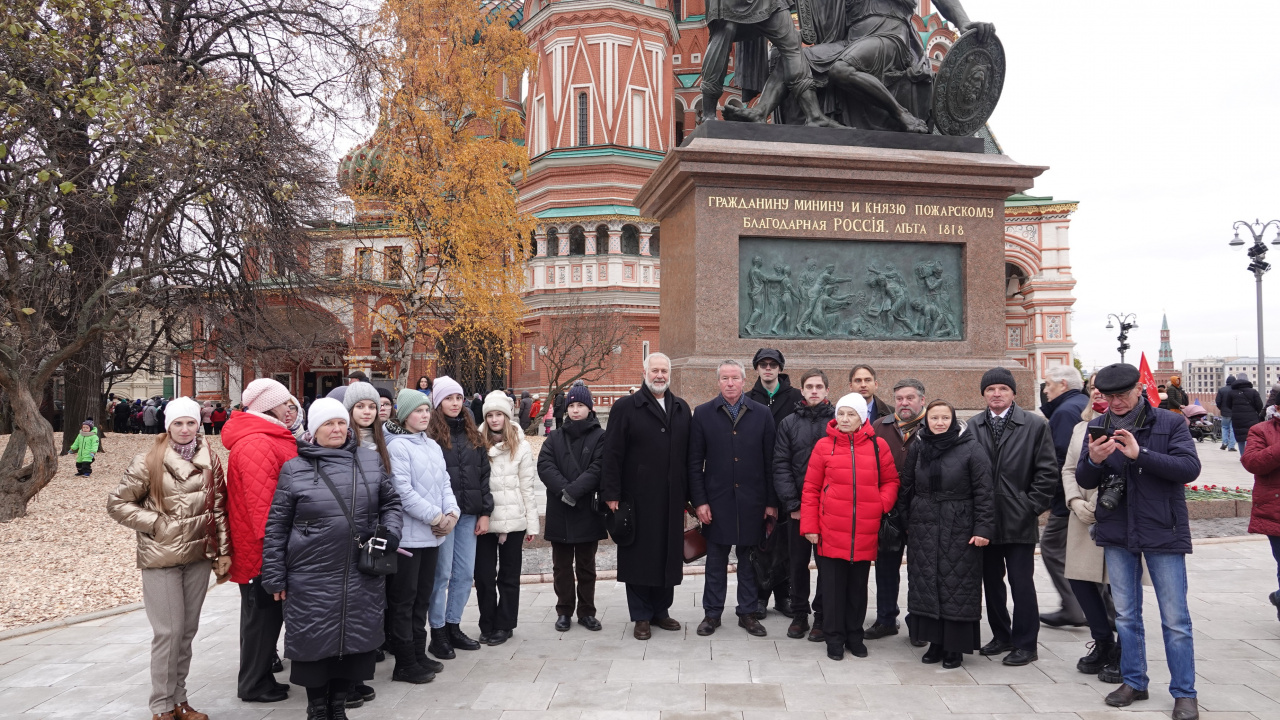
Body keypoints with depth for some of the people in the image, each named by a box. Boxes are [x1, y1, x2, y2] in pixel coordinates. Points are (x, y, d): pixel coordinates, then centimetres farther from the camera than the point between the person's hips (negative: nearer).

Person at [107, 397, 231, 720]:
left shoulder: (210, 460, 4)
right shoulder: (149, 462, -7)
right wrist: (156, 522, -10)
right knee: (168, 632, -1)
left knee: (188, 631, 11)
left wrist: (224, 551, 4)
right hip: (161, 558, -3)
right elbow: (117, 503, -2)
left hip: (199, 556, 4)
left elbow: (219, 508, 6)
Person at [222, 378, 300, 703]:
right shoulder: (256, 444, -21)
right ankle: (254, 684, 15)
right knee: (263, 613, 2)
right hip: (263, 546, -10)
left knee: (265, 612, 18)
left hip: (268, 543, 10)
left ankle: (260, 673, 29)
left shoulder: (266, 439, 15)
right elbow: (261, 500, -26)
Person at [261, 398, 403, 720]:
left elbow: (391, 502, 14)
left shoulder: (372, 460, 5)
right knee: (314, 642, 7)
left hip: (363, 576, 2)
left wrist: (390, 531, -4)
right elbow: (276, 526, 0)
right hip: (311, 577, -2)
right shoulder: (294, 469, -1)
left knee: (355, 640, 10)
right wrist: (274, 575, -1)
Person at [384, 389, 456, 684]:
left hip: (432, 536, 8)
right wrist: (436, 517, -14)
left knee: (422, 596, 15)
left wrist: (452, 513, -5)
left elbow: (444, 483, 12)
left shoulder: (432, 446, 13)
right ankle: (405, 664, 9)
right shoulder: (397, 446, -12)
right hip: (408, 535, -8)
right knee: (404, 599, 1)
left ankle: (418, 654, 26)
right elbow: (403, 492, -18)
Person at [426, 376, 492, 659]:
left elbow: (484, 474, 12)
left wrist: (485, 513, 6)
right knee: (442, 574, 0)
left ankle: (453, 627, 23)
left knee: (465, 573, 9)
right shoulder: (430, 435, -5)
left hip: (468, 515, 6)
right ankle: (437, 634, 12)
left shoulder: (472, 435, 12)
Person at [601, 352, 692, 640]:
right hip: (638, 498, -4)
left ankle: (660, 610, 26)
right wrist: (611, 494, -11)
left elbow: (688, 455, 11)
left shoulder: (681, 409, 11)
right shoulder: (626, 407, -2)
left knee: (668, 554, 10)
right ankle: (641, 616, 17)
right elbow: (612, 453, -6)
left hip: (672, 500, 4)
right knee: (640, 556, 4)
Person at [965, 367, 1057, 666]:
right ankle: (1001, 636, 27)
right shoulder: (973, 426, 5)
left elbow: (1048, 471, -3)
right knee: (991, 580, 12)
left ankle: (1025, 644, 13)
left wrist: (1031, 507, -7)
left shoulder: (1035, 425, -2)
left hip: (1019, 521, -3)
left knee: (1021, 583, 1)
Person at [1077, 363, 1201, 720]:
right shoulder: (1098, 427, 4)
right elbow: (1084, 481, 3)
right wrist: (1093, 460, -19)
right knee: (1126, 615, 14)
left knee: (1175, 618, 2)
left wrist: (1140, 454, -29)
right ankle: (1134, 682, 27)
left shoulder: (1170, 423, -6)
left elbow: (1190, 467, -18)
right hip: (1117, 533, 4)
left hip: (1162, 531, -3)